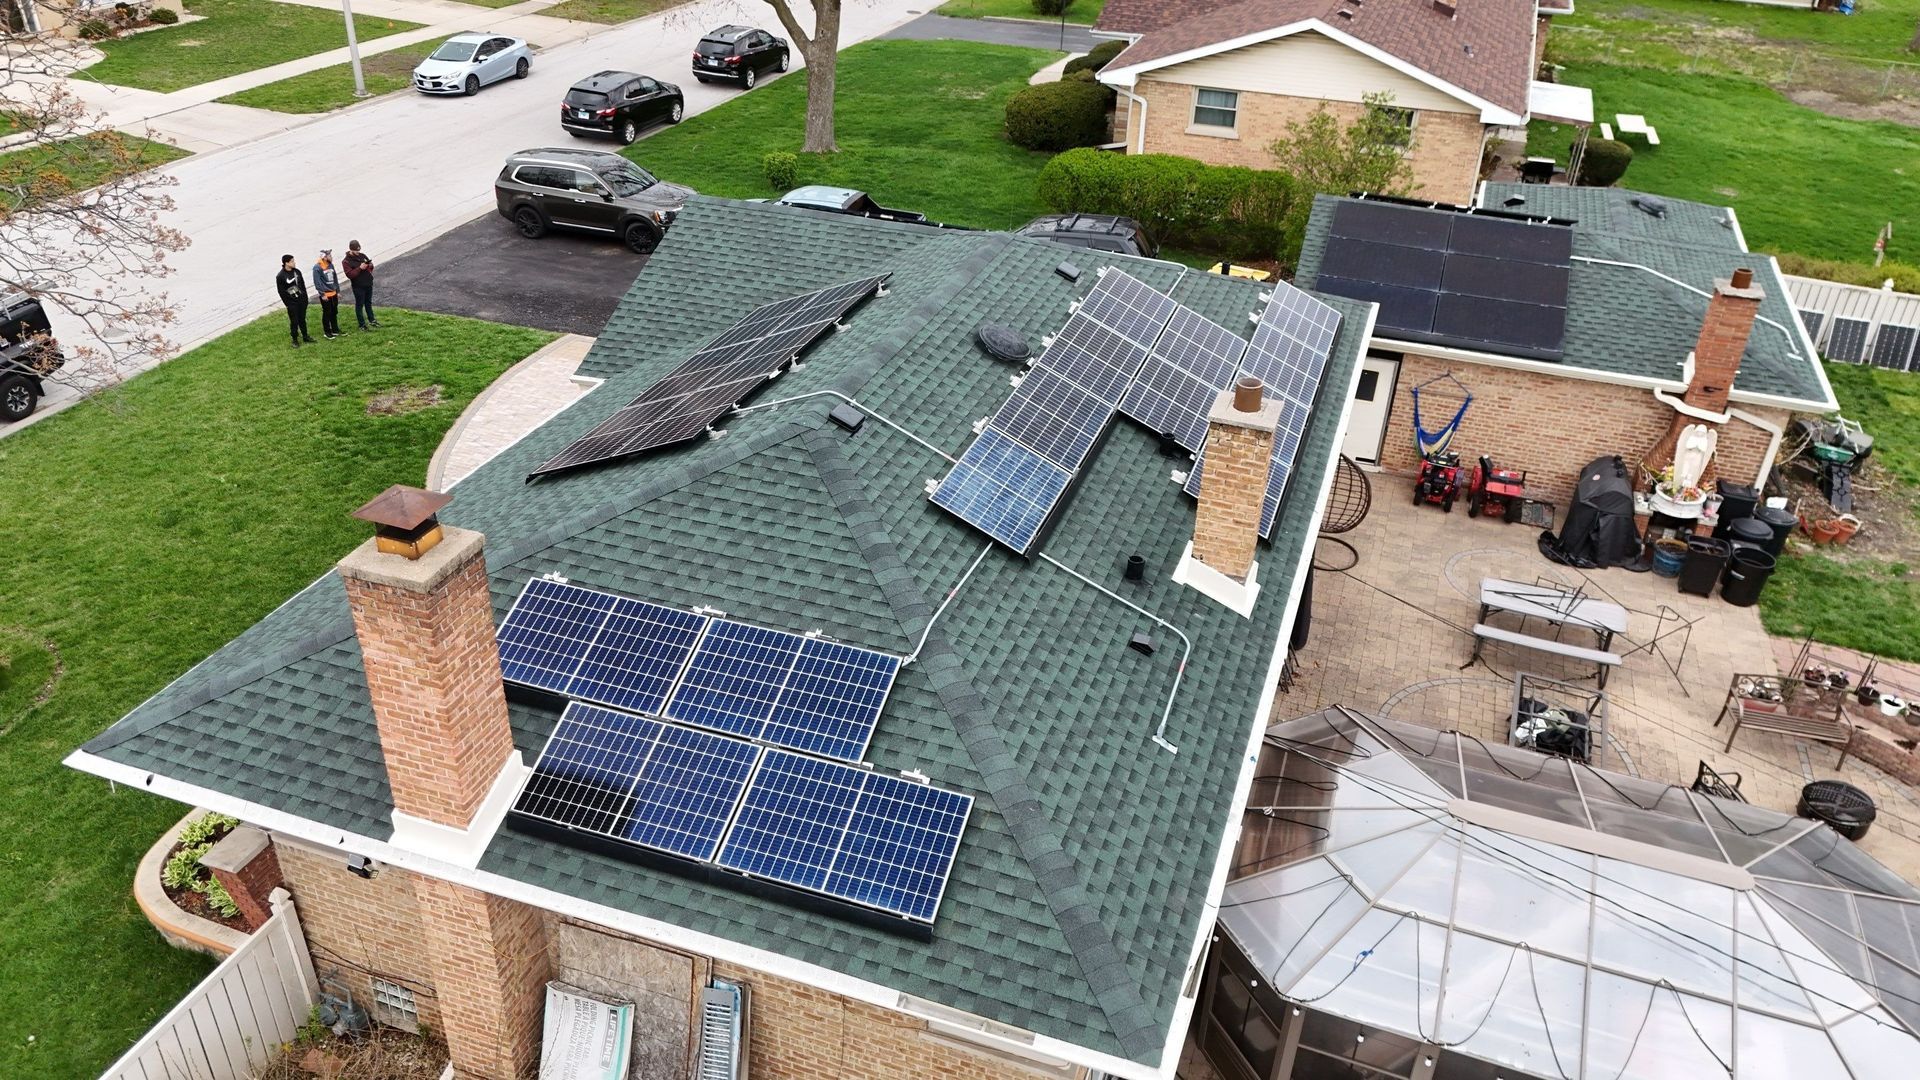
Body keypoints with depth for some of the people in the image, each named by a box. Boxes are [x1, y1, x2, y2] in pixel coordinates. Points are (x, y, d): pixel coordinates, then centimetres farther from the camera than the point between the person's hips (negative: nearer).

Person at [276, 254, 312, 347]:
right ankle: (295, 340, 13)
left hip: (301, 300, 5)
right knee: (294, 322, 1)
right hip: (292, 303, -5)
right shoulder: (280, 276, -13)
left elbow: (303, 285, 12)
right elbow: (281, 292, -11)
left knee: (302, 319, 16)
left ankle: (305, 336, 28)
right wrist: (288, 304, -12)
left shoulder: (297, 272, 4)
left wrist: (305, 298, 9)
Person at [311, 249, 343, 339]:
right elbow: (317, 282, -17)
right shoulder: (317, 267, -16)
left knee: (334, 313, 15)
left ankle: (335, 330, 27)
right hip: (325, 295, -7)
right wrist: (322, 294, -19)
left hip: (333, 294, 7)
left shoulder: (331, 265, 7)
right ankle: (327, 332, 13)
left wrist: (338, 291, 12)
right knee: (327, 314, 3)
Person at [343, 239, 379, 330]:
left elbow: (370, 267, 15)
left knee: (368, 303, 20)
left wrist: (370, 265, -9)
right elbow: (350, 275, -21)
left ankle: (371, 320, 35)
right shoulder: (346, 261, -12)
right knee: (359, 305, 4)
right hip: (358, 287, -6)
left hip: (368, 284, 6)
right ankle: (362, 325, 11)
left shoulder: (362, 255, 5)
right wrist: (360, 268, -28)